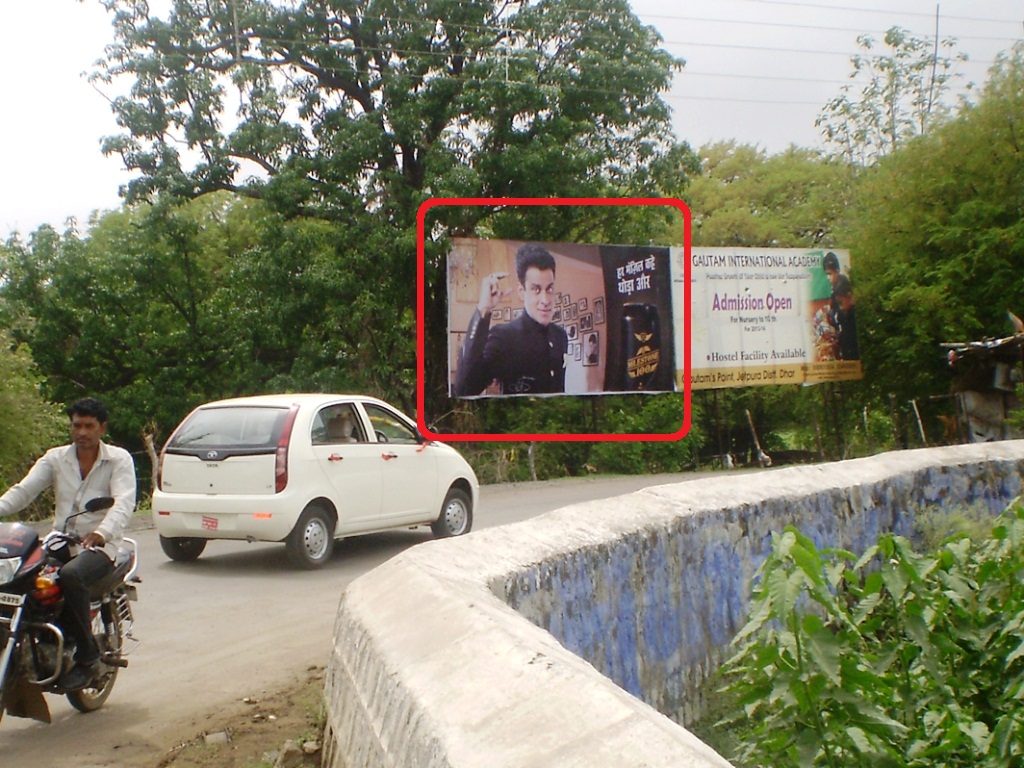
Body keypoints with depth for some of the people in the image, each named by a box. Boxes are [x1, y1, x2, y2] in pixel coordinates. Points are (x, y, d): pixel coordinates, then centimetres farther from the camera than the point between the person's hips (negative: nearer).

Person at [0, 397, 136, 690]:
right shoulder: (55, 458, 12)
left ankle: (87, 655, -22)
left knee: (70, 575, -36)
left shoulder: (119, 459, 1)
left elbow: (124, 502, -14)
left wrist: (102, 532, -34)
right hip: (59, 543, 4)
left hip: (98, 546, -4)